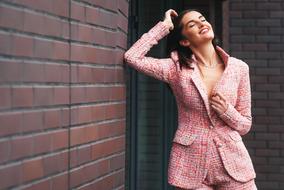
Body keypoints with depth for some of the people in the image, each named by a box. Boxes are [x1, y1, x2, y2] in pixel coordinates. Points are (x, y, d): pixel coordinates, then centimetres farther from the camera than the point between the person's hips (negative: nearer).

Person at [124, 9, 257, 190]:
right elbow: (132, 57, -14)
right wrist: (164, 26, -5)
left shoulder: (239, 68, 1)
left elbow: (245, 125, 7)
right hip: (191, 163, -1)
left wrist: (226, 111, -14)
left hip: (232, 161, 1)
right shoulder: (177, 68, -2)